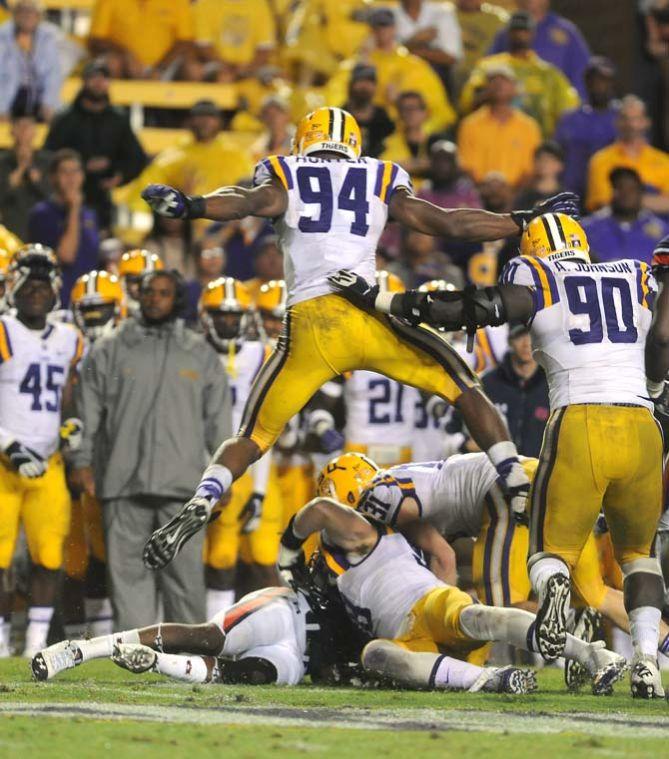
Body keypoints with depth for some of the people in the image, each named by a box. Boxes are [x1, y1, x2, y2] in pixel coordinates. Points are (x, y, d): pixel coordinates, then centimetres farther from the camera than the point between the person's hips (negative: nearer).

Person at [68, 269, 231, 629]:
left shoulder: (200, 354, 12)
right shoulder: (109, 350, 8)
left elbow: (218, 420, 14)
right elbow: (87, 411, 9)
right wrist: (82, 461, 1)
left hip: (182, 479, 0)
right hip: (124, 484, 0)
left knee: (185, 570, -1)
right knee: (129, 570, 0)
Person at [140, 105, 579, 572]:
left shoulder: (283, 176, 16)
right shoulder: (381, 180, 19)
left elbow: (260, 201, -6)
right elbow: (445, 223, 15)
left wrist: (190, 207, -20)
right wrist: (526, 221, 25)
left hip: (308, 325, 0)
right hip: (369, 316, 0)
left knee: (254, 436, 11)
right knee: (466, 391, 15)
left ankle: (199, 507, -11)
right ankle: (519, 491, 6)